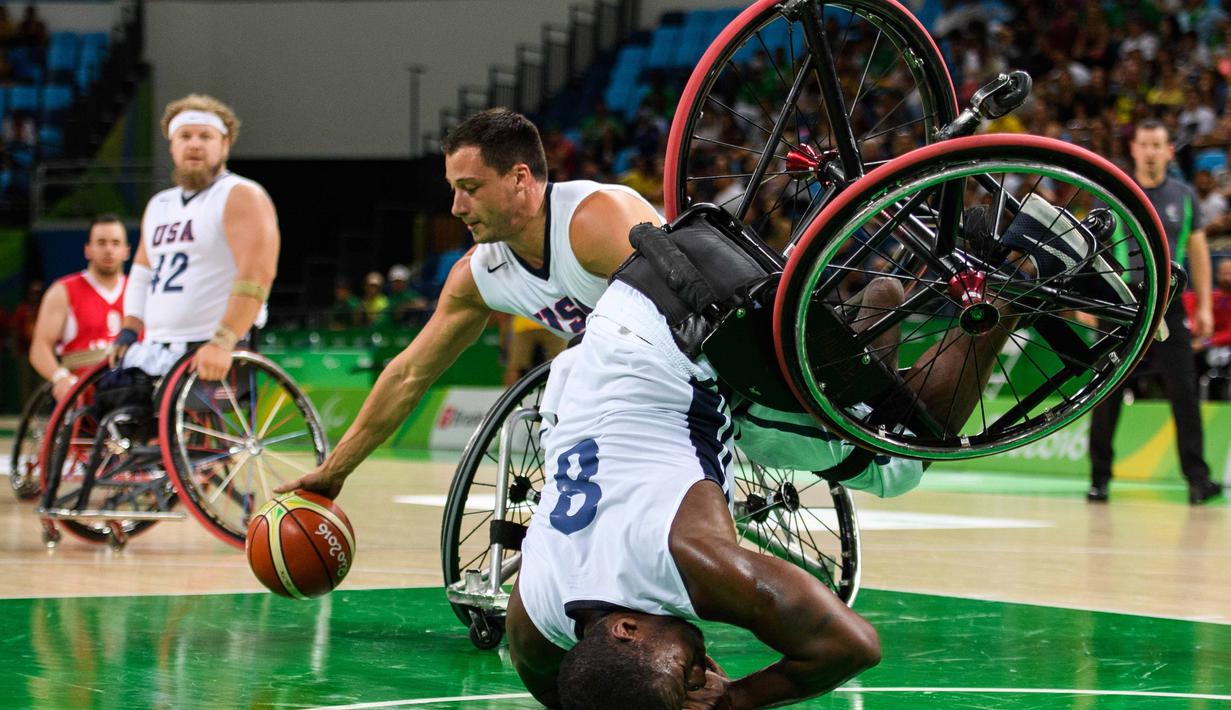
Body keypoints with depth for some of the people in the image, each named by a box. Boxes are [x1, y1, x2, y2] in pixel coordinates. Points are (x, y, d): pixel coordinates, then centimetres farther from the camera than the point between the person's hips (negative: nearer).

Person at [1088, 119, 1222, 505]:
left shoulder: (1183, 196, 7)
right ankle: (1099, 477, 12)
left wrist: (1204, 306, 5)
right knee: (1108, 395, 2)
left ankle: (1197, 477, -6)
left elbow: (1198, 252, 10)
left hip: (1168, 306, 1)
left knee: (1183, 391, -7)